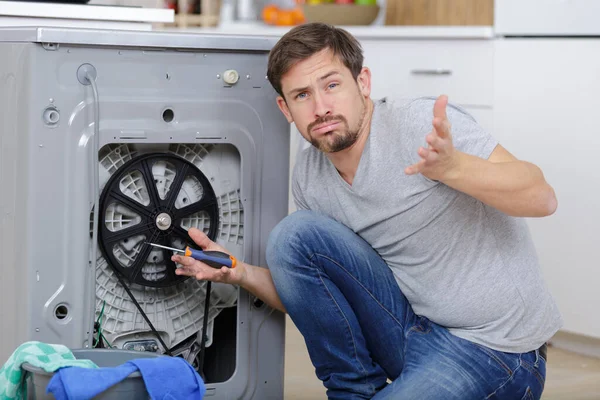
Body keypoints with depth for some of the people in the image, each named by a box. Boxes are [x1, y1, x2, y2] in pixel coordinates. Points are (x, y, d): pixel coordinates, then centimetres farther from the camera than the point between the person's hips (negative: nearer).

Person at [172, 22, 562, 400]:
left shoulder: (424, 123, -18)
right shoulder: (309, 177, 4)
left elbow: (541, 198, -24)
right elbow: (308, 294, 13)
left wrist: (451, 166, -40)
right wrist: (243, 274, -6)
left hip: (494, 349, -7)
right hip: (412, 327, 7)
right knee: (294, 234, -10)